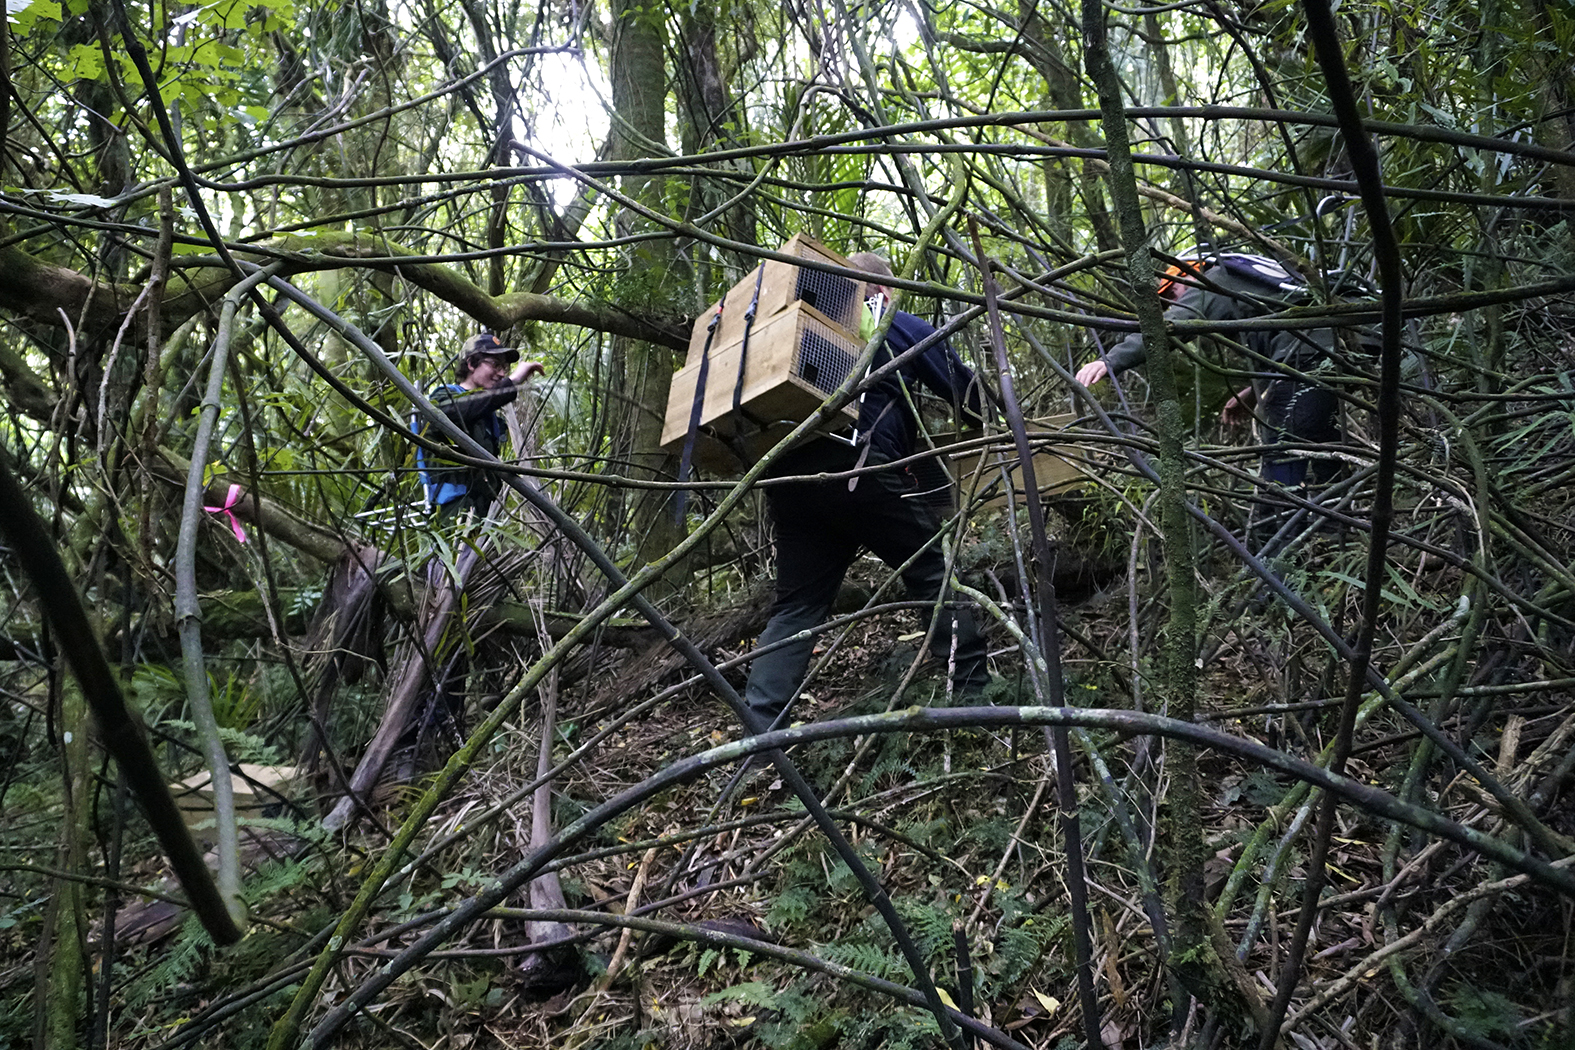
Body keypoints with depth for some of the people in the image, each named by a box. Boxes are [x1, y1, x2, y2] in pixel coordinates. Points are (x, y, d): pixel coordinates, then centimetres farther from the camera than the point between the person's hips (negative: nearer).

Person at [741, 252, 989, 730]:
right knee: (937, 573, 7)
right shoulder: (900, 327, 15)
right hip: (861, 469, -5)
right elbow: (966, 391, 17)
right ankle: (973, 690, 5)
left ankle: (757, 727, 2)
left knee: (795, 605, 9)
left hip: (788, 474, 5)